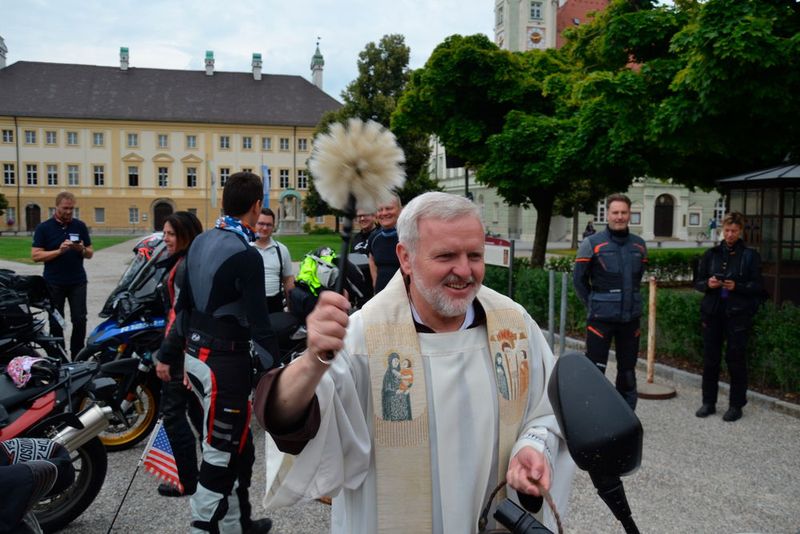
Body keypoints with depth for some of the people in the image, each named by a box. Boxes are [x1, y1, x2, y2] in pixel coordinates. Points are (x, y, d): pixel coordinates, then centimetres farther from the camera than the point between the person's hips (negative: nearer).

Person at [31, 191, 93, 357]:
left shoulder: (80, 226, 6)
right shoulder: (43, 228, -1)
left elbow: (90, 254, 8)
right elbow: (36, 255, -6)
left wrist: (82, 250, -14)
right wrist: (59, 251, -19)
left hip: (78, 281, 2)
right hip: (54, 283, -1)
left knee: (80, 320, -1)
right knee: (56, 323, 6)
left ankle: (77, 356, 10)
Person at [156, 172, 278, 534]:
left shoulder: (200, 242, 7)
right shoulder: (245, 255, -18)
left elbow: (182, 304, 14)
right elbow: (258, 322, -21)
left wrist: (168, 354, 20)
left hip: (194, 356, 9)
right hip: (226, 362, -9)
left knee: (239, 445, 19)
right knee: (221, 454, 2)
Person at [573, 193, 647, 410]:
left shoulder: (639, 245, 7)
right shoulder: (592, 244, -7)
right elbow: (579, 279, -1)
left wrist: (629, 302, 11)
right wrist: (593, 305, 1)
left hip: (631, 318, 5)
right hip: (601, 318, -5)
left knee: (627, 370, 14)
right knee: (595, 370, -2)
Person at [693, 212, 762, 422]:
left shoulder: (750, 255, 2)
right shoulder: (711, 254, 10)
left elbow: (757, 287, -1)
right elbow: (698, 282, 11)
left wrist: (737, 286, -18)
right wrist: (708, 284, -11)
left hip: (738, 313, -3)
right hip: (713, 312, 3)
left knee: (735, 359, 1)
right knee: (710, 358, 6)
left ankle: (736, 405, 13)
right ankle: (709, 402, 18)